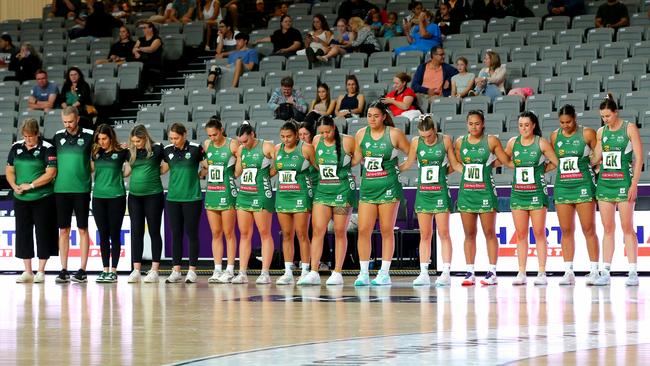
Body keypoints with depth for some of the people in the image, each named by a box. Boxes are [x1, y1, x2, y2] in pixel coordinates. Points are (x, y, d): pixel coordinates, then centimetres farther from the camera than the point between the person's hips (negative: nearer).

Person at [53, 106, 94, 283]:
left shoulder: (89, 136, -2)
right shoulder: (58, 136, 8)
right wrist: (54, 175, 13)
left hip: (81, 189, -3)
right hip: (61, 190, 3)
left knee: (83, 229, 1)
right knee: (63, 230, 4)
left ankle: (82, 270, 4)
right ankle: (63, 270, 7)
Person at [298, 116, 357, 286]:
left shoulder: (347, 141, -8)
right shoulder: (316, 141, 4)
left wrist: (345, 168, 2)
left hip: (343, 190, -3)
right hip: (322, 190, 3)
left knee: (340, 232, 2)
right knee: (318, 230, -6)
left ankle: (337, 273, 7)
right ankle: (313, 273, -7)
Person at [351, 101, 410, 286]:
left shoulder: (394, 134, -3)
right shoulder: (361, 134, 7)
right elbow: (356, 159, 14)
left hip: (388, 187, -3)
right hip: (367, 187, 3)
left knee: (387, 231, 1)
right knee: (363, 230, -4)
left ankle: (384, 273, 6)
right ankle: (363, 273, 1)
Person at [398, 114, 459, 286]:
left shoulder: (445, 140, -3)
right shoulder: (416, 142, 2)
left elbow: (455, 164, 5)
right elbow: (407, 164, 13)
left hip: (440, 191, -2)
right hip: (423, 192, 2)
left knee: (443, 233, -2)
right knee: (425, 235, 4)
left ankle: (446, 272, -1)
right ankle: (423, 274, 5)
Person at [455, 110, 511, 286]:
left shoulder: (491, 141, -2)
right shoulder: (460, 142, 8)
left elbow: (507, 162, 1)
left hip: (485, 192, -3)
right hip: (466, 192, 3)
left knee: (489, 233, 0)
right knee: (469, 234, 6)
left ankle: (492, 272, 2)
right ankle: (469, 272, 8)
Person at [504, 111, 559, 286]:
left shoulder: (541, 143, -5)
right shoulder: (513, 142, 5)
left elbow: (556, 163, -1)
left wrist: (541, 170, 2)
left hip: (537, 192, -3)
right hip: (517, 193, 3)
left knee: (539, 233, -2)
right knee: (521, 234, 4)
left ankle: (541, 273, 0)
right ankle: (521, 273, 7)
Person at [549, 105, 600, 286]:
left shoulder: (587, 134, -3)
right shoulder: (555, 136, 9)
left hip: (583, 185, -4)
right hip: (562, 187, 4)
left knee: (589, 230, -3)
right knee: (566, 231, 3)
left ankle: (594, 271, 0)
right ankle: (568, 272, 7)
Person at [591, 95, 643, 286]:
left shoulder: (629, 128, -3)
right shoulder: (601, 132, 11)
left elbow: (639, 157, -7)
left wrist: (634, 184, -13)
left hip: (623, 183, -4)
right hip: (604, 182, 4)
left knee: (627, 228, -3)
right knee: (608, 229, 5)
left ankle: (632, 272, -1)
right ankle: (605, 272, 5)